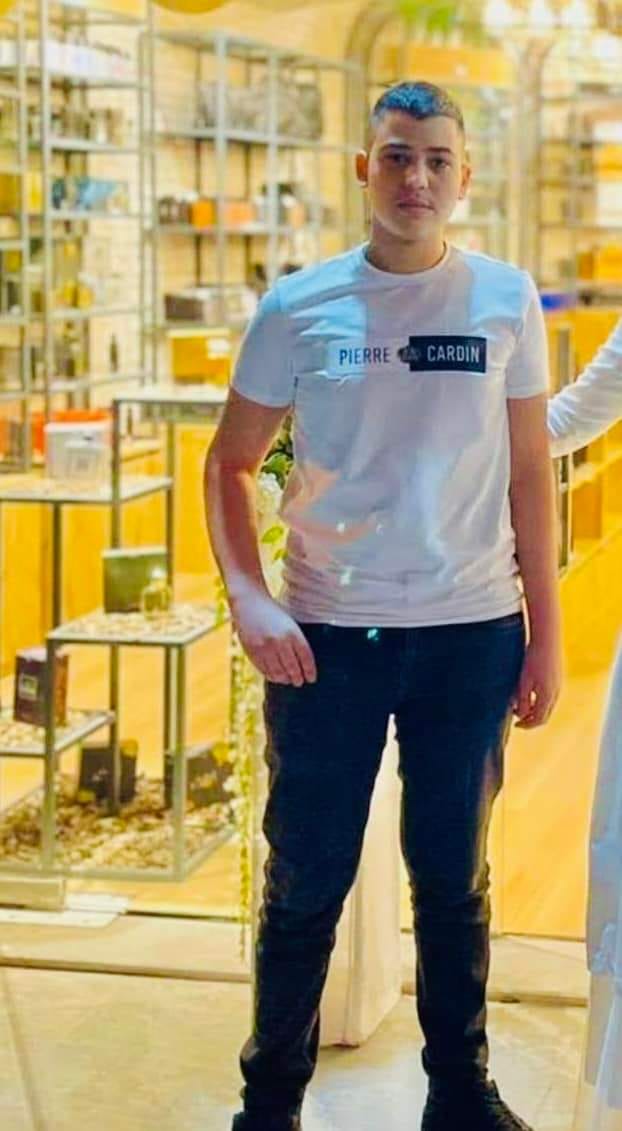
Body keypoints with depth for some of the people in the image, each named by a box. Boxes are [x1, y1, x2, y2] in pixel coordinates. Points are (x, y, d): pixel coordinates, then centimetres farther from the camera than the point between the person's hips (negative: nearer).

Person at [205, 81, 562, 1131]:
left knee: (454, 876, 13)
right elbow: (229, 464, 3)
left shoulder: (505, 300, 1)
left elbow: (530, 474, 5)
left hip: (473, 634, 1)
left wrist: (545, 635, 3)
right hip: (328, 635, -1)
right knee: (306, 881, 7)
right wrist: (249, 600, -12)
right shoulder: (299, 307, -2)